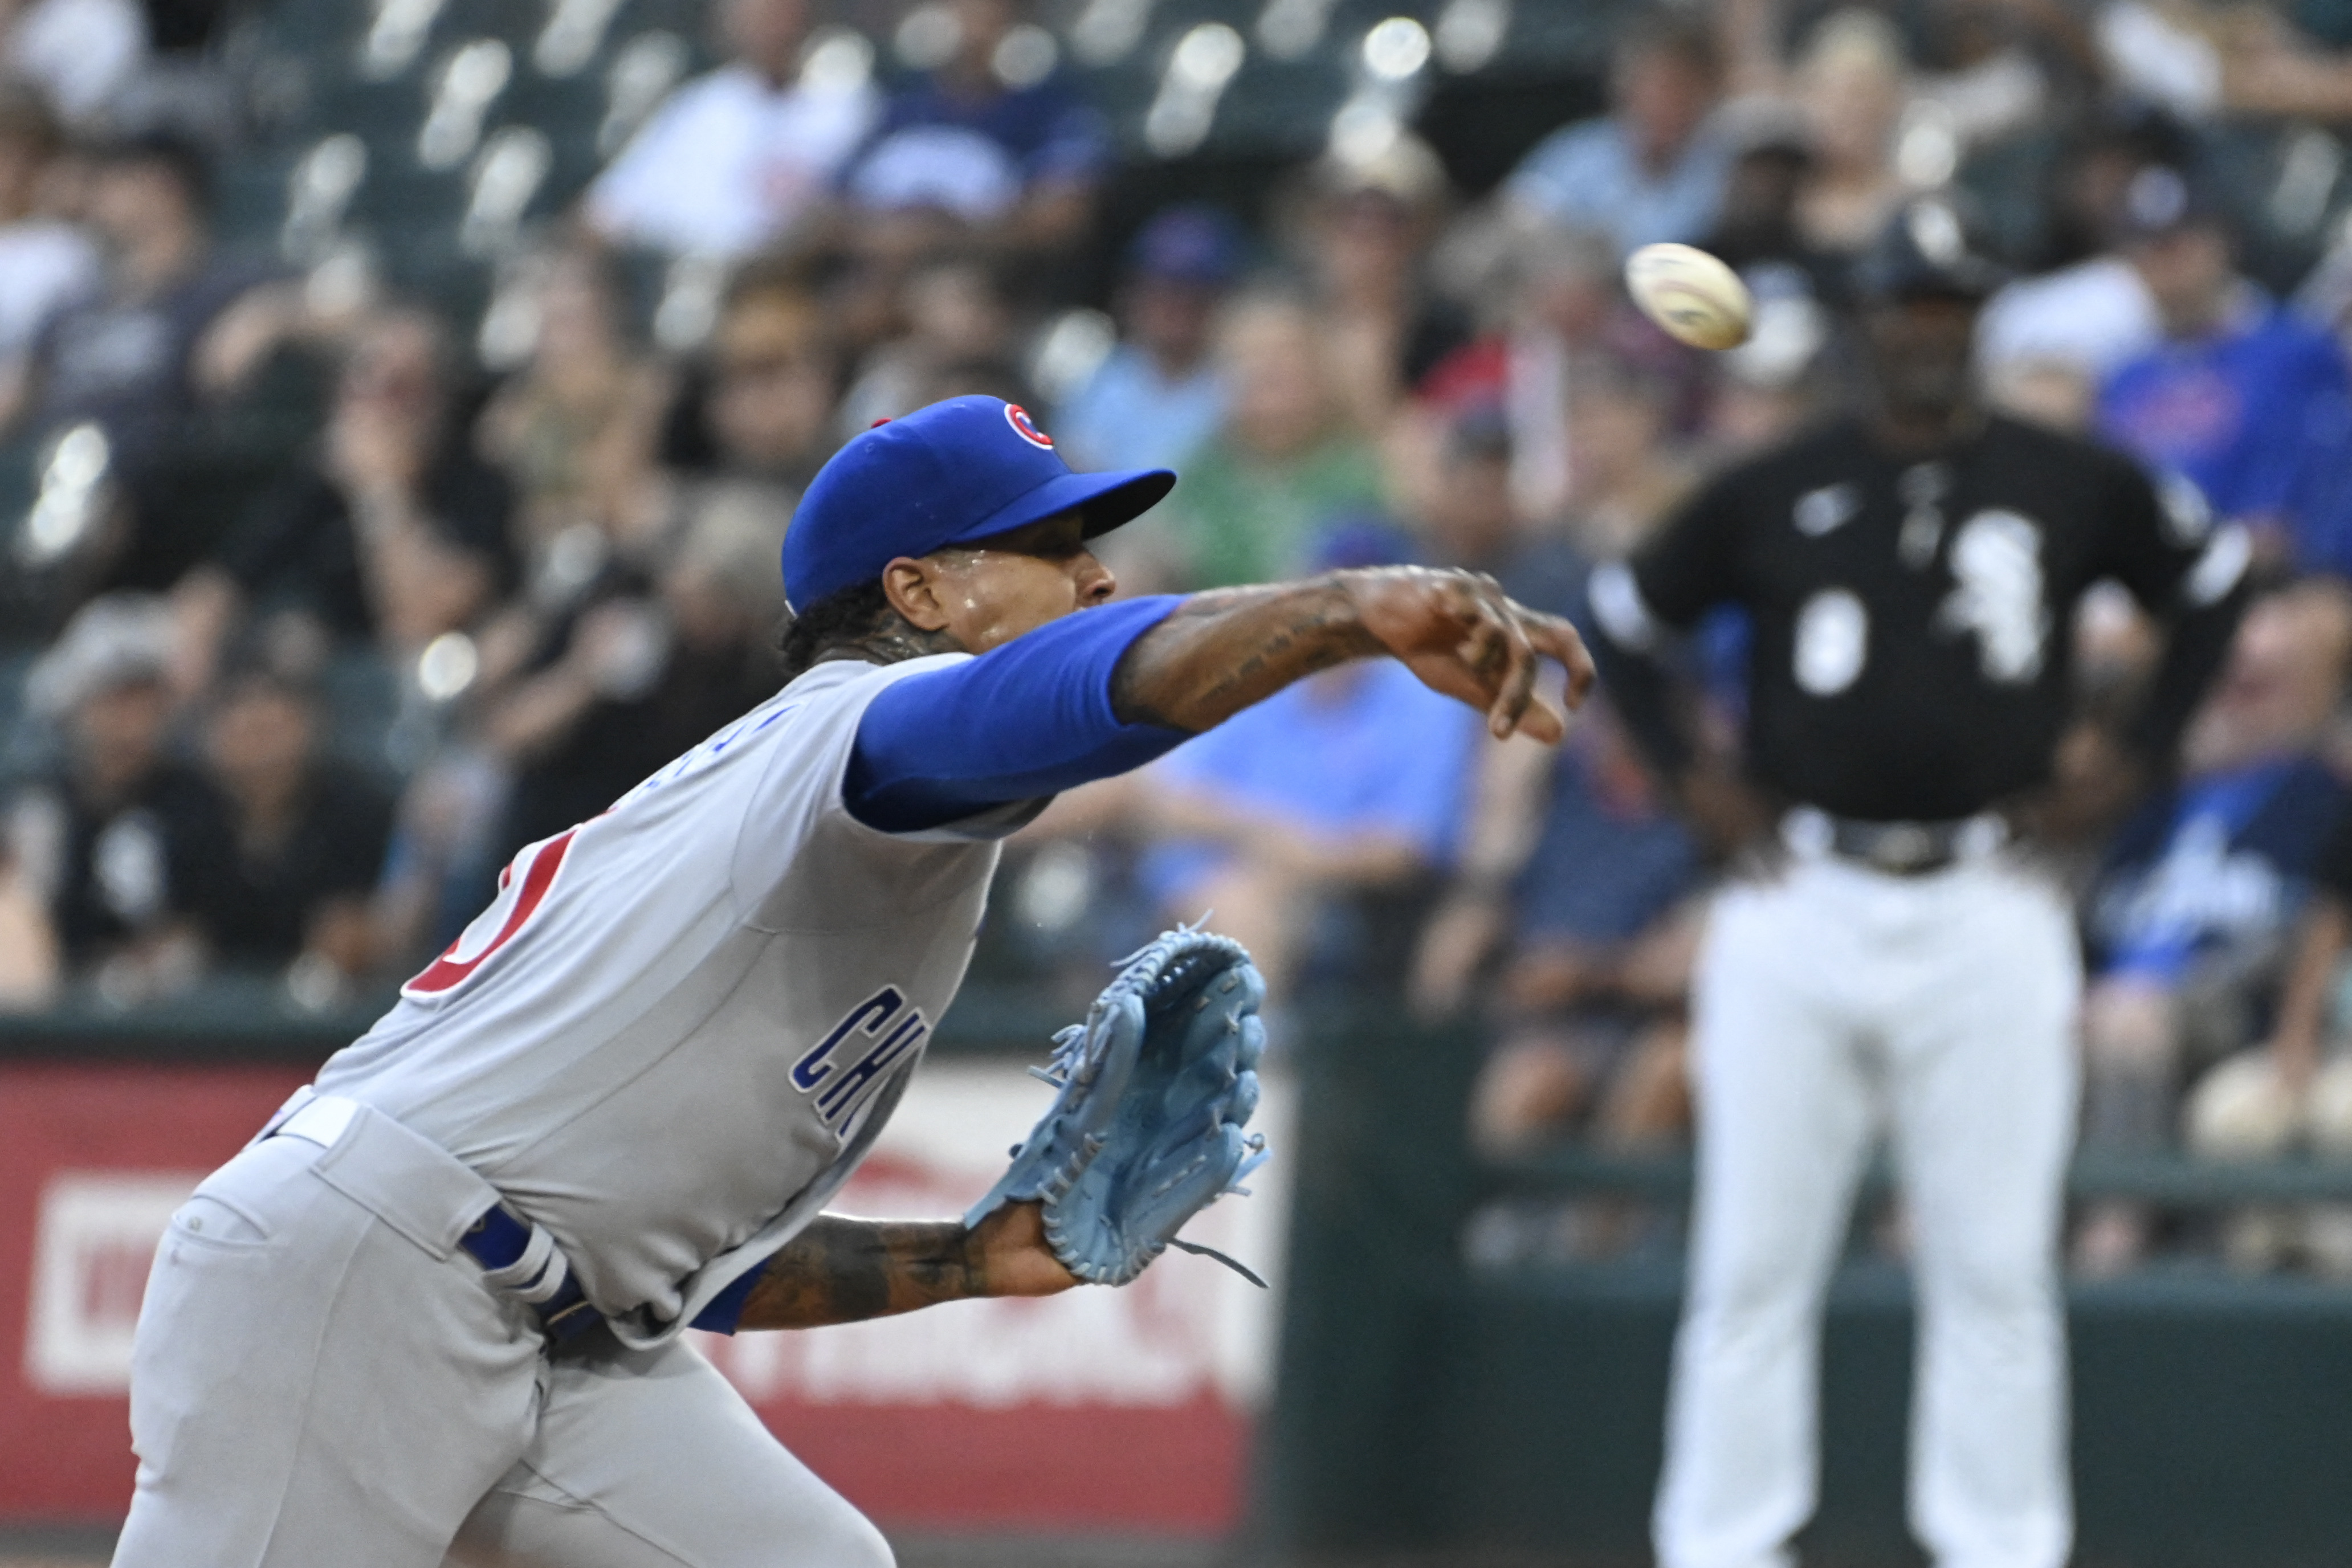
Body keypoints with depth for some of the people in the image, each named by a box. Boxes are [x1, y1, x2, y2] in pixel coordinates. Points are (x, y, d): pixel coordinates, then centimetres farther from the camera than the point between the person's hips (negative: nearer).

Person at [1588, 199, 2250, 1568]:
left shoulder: (2074, 487, 5)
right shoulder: (1776, 493, 6)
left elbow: (2216, 577, 19)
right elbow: (1627, 610, 19)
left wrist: (2139, 757, 11)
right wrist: (1687, 773, 8)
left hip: (1989, 921, 0)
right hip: (1799, 910, 0)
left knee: (1997, 1268, 0)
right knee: (1752, 1262, 0)